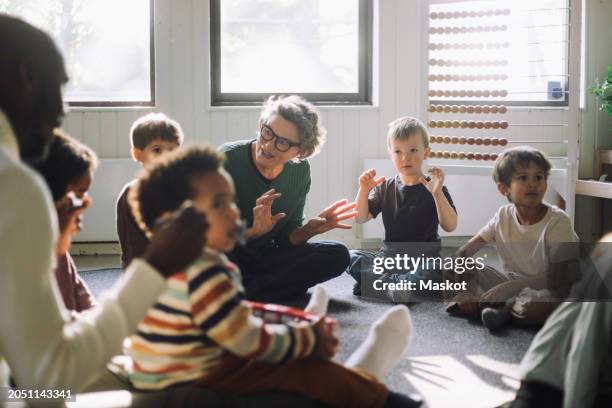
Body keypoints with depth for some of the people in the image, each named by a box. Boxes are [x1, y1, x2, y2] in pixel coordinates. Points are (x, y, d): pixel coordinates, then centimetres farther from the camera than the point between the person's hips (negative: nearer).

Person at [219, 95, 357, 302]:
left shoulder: (300, 171, -2)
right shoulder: (227, 159, -18)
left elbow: (285, 239, 4)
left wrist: (309, 229, -16)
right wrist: (253, 232, -32)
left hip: (262, 258, 6)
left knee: (336, 255, -15)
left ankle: (244, 293, -22)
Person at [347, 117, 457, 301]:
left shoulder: (434, 189, -1)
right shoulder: (385, 188, 9)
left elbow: (450, 226, -13)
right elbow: (361, 218, 3)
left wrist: (437, 193, -26)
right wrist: (364, 190, -14)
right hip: (389, 256, 3)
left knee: (435, 274, -35)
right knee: (351, 257, -19)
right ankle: (397, 283, -30)